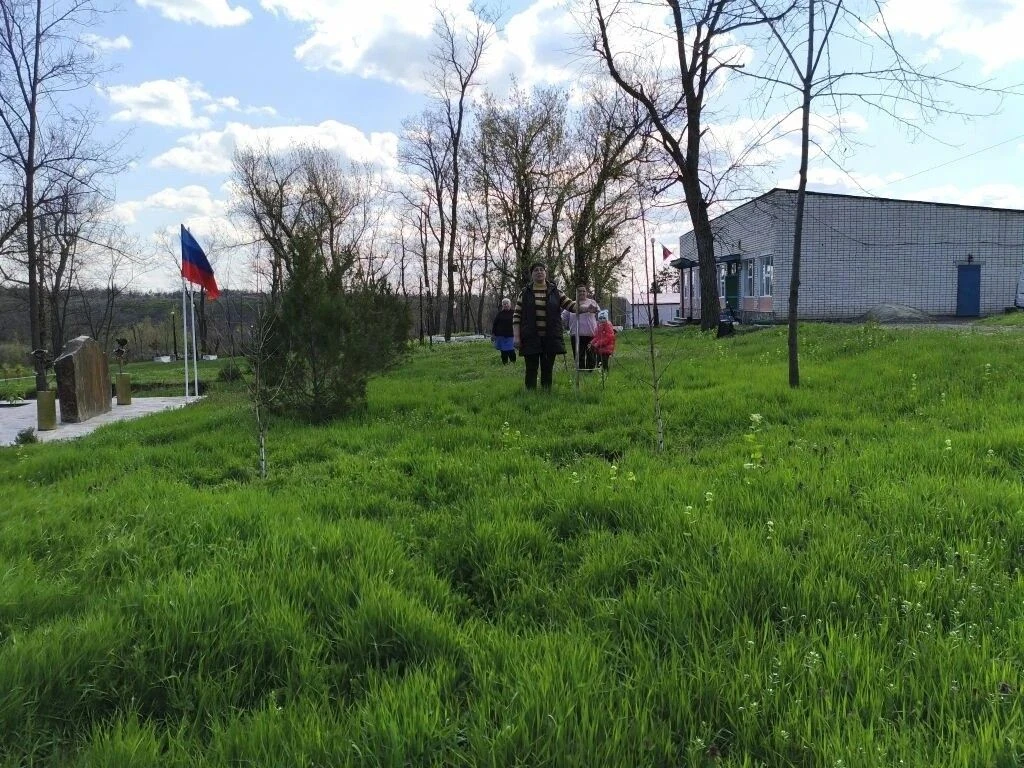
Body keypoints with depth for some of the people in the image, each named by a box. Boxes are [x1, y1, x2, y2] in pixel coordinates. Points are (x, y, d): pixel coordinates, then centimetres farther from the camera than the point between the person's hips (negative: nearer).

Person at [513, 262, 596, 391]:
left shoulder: (555, 292, 9)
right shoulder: (525, 293, 6)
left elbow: (571, 305, 2)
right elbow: (516, 316, 4)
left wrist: (585, 308, -18)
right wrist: (516, 337, -4)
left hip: (550, 339, 1)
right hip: (531, 339, -1)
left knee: (547, 369, 5)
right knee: (531, 370, -1)